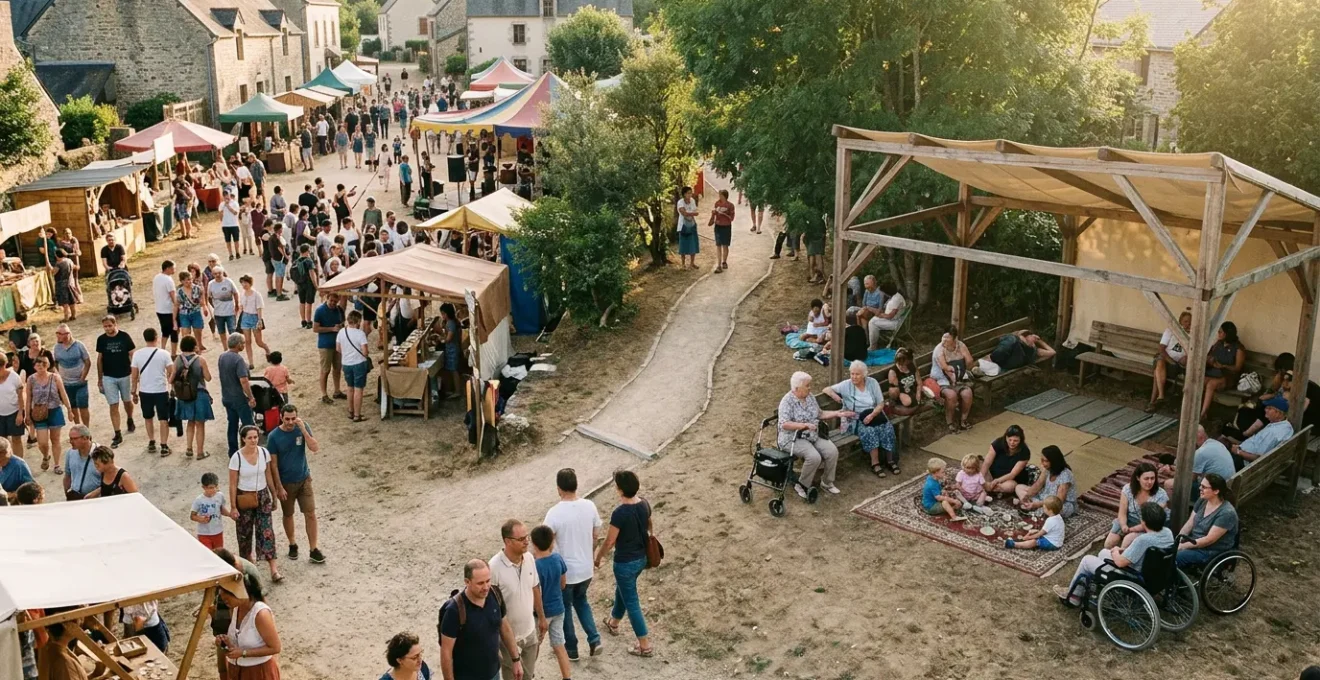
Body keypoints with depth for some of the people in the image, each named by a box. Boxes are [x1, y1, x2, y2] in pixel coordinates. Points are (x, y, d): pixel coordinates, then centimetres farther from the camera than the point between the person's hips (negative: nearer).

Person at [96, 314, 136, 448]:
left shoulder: (125, 337, -8)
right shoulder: (101, 339, -2)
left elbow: (132, 355, -2)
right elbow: (99, 359, 6)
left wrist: (135, 373, -5)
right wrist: (99, 378, 8)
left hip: (125, 375, -1)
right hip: (109, 377, 1)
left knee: (127, 401, 16)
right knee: (113, 406, -2)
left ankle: (130, 420, 46)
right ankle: (118, 435, 0)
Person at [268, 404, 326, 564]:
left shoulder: (303, 428, -9)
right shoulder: (274, 436, -14)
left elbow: (315, 448, -18)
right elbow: (273, 464, -10)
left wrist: (303, 430, -27)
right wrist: (279, 487, -11)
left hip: (304, 479, 1)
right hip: (286, 483, -1)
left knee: (310, 514, -1)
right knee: (288, 515, 15)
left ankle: (313, 550, 7)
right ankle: (292, 544, 36)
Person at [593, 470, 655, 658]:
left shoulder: (619, 513, -29)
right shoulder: (644, 504, -7)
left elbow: (609, 542, -20)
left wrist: (598, 557, -1)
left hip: (625, 562, -8)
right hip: (641, 558, 8)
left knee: (631, 602, 6)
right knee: (622, 590, 31)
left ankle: (645, 646, 14)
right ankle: (613, 623, 54)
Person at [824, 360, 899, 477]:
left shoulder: (872, 382, 1)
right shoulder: (846, 385, -2)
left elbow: (881, 404, 0)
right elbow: (827, 389, -1)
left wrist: (872, 415, -19)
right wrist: (835, 395, -23)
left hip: (873, 415, 2)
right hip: (855, 419, -2)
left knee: (887, 428, -26)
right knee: (869, 431, -33)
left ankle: (890, 460, -10)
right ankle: (875, 463, -24)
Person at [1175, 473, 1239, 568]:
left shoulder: (1227, 513, -22)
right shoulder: (1202, 501, 2)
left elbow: (1209, 539, -23)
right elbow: (1189, 524, 5)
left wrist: (1182, 546, -21)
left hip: (1210, 551, -7)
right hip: (1193, 543, 7)